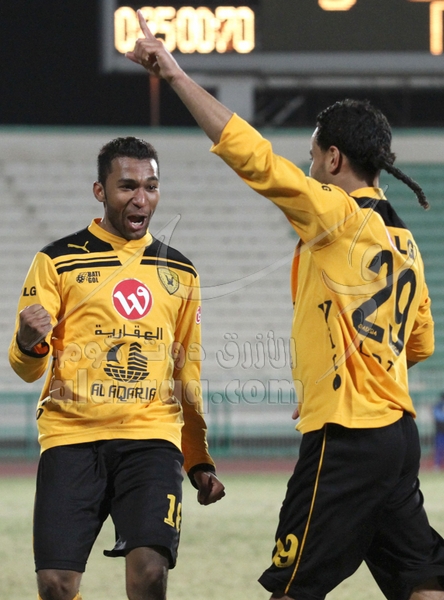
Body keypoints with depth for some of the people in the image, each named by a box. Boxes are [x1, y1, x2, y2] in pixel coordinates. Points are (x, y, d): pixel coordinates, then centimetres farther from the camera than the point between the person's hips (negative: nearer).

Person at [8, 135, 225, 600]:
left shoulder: (180, 274, 15)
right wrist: (30, 344, -22)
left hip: (153, 439, 2)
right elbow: (27, 368, 1)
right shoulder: (58, 261, 4)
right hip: (71, 438, -2)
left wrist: (200, 463, 19)